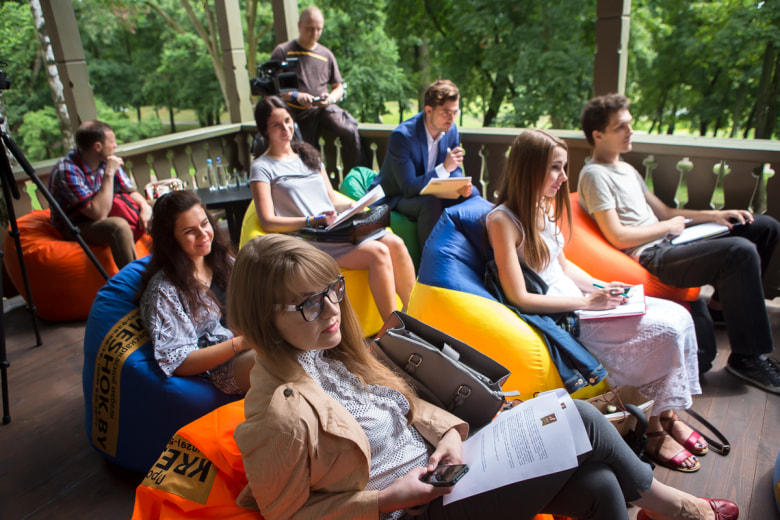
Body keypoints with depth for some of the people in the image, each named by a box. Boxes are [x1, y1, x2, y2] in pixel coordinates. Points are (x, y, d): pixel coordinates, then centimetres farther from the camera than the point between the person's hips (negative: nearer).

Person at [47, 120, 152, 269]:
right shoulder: (66, 171, -27)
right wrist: (109, 174, -31)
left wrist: (145, 206, -19)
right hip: (75, 227, -7)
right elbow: (99, 213, -32)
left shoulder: (106, 161, -6)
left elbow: (130, 191, 3)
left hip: (106, 218, 8)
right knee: (118, 225, -36)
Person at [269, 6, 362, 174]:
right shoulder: (283, 51, 2)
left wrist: (330, 98, -8)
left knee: (350, 132, -24)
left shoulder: (326, 54, 14)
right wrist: (295, 96, -20)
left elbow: (339, 87, 17)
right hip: (298, 113, -1)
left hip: (323, 108, 2)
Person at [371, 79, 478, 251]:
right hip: (396, 197, -7)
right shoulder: (402, 135, -27)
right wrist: (444, 168, -35)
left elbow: (455, 169, 6)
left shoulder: (451, 129, -5)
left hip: (428, 190, 7)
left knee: (471, 193, -11)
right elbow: (408, 188, -29)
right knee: (431, 203, -35)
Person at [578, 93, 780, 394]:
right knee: (741, 251, -31)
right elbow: (618, 237, -18)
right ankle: (747, 358, -20)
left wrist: (713, 215, 10)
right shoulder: (594, 175, -11)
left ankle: (724, 301, 22)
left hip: (668, 242, 10)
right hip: (651, 257, -10)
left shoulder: (626, 169, 21)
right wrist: (669, 226, -6)